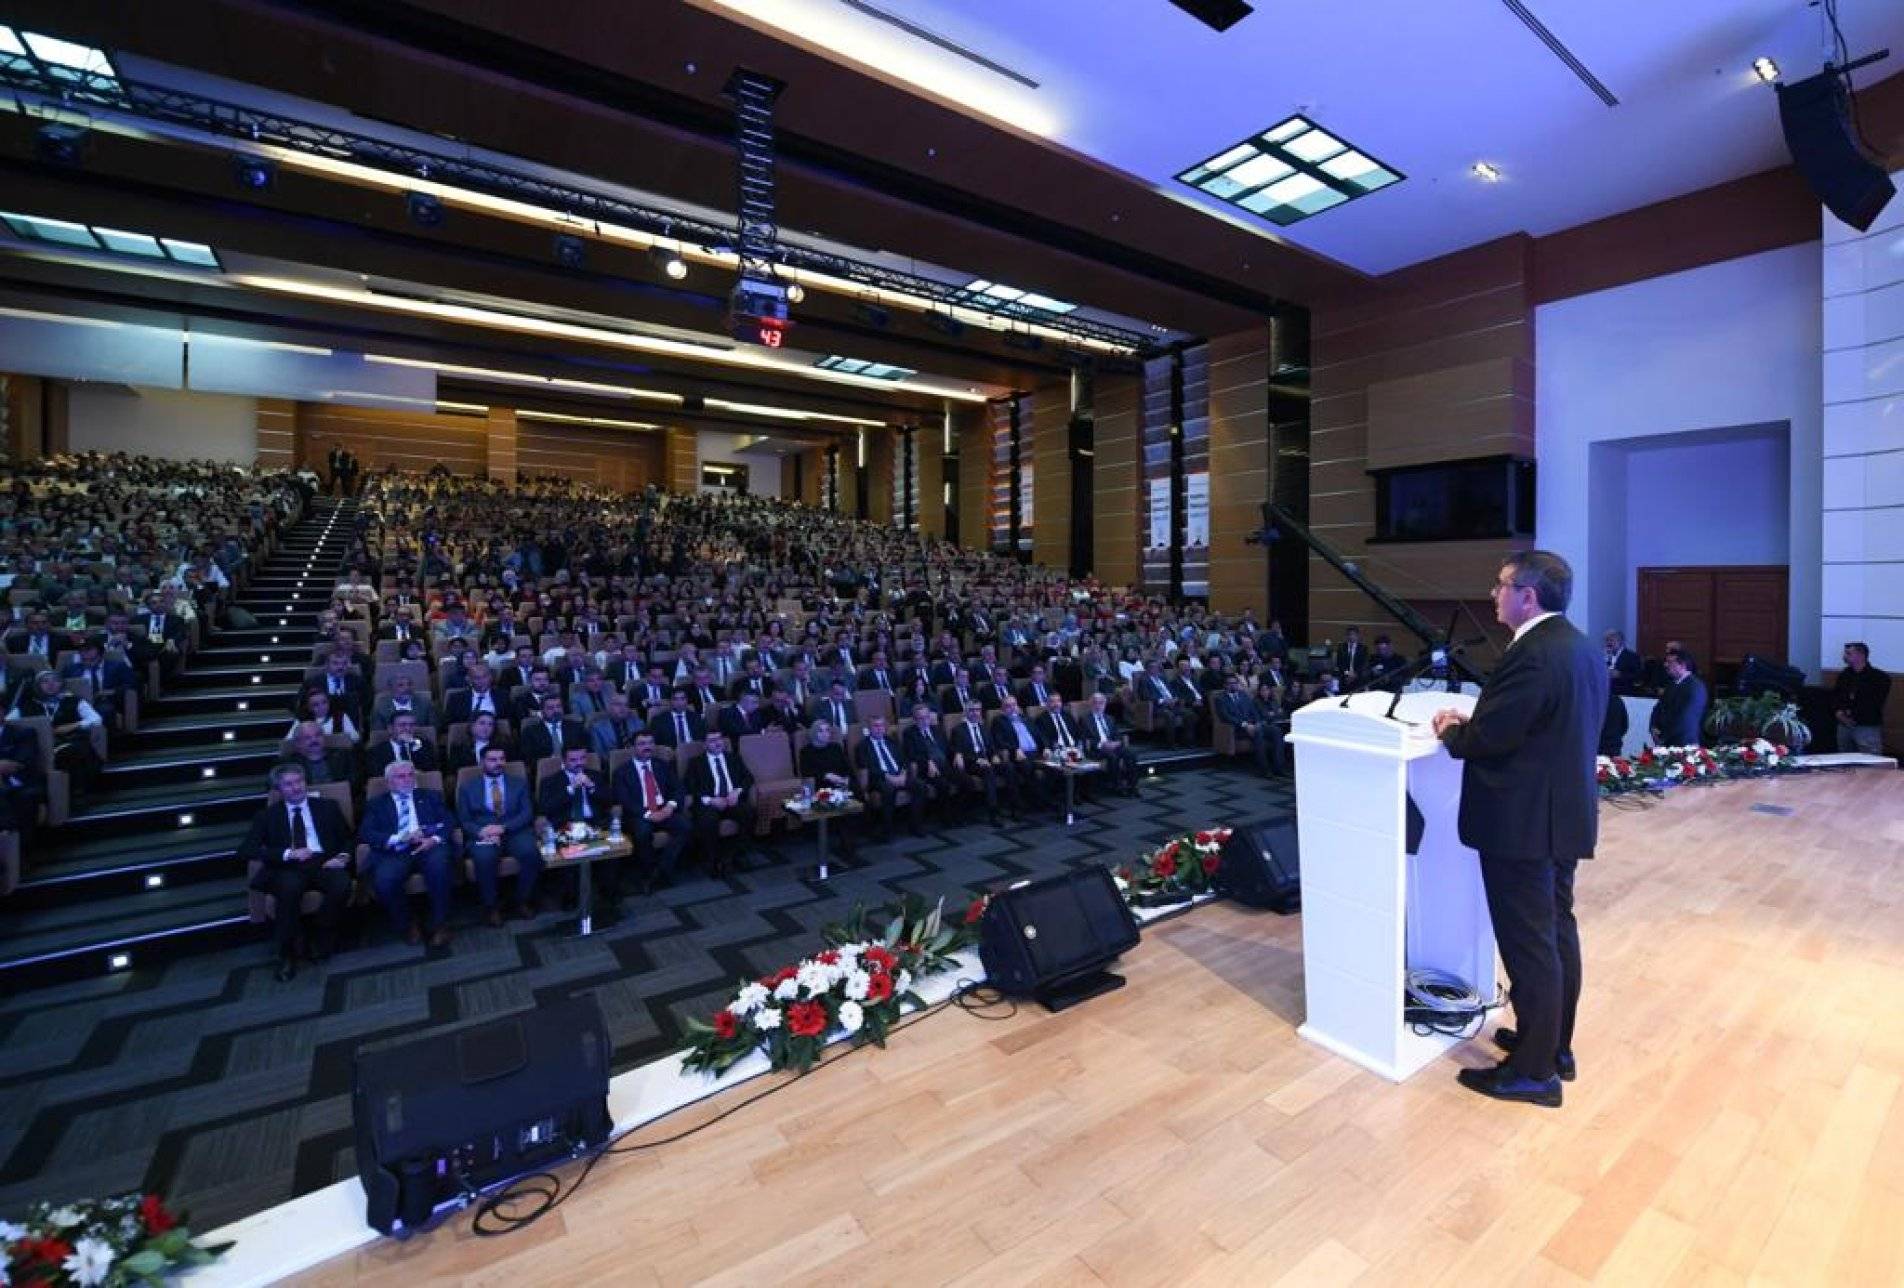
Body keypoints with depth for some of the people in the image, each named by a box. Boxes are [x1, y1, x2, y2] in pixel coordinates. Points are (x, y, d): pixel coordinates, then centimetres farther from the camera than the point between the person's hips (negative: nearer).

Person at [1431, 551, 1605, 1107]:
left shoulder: (1532, 656, -23)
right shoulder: (1582, 648, 9)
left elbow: (1485, 740, -23)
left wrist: (1451, 729, -3)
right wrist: (1472, 721, 7)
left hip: (1523, 822, -10)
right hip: (1563, 814, 10)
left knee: (1528, 944, 2)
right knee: (1557, 931, 20)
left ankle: (1534, 1070, 15)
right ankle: (1556, 1045, 35)